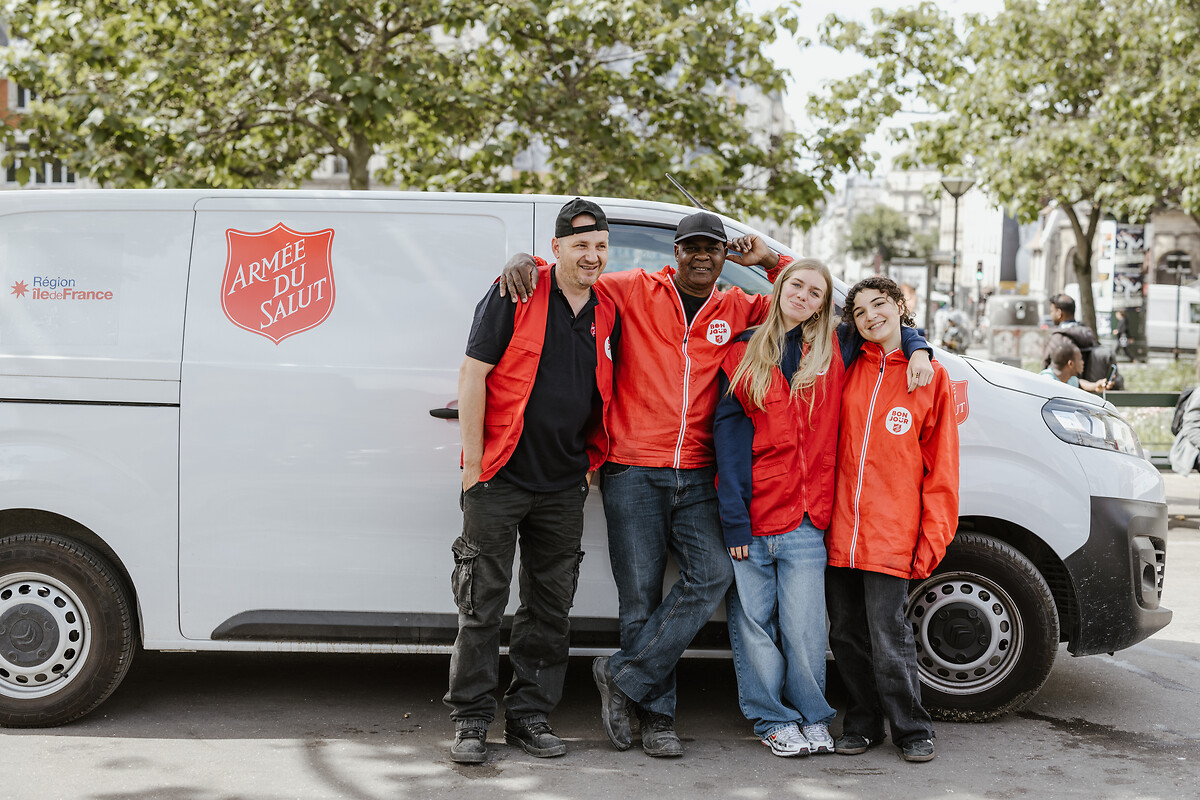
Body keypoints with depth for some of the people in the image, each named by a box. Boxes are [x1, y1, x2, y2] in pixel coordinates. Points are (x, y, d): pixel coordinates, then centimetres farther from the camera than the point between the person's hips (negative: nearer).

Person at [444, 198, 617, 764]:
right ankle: (471, 721, 8)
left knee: (550, 607, 9)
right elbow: (473, 374, -8)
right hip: (500, 478, -5)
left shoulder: (608, 316, 9)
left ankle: (530, 715, 20)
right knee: (482, 603, -1)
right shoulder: (515, 296, -6)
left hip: (563, 485, 5)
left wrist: (590, 464, 12)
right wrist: (473, 464, -10)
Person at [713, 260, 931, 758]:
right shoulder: (742, 354, 4)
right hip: (750, 516, 0)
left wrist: (917, 350, 3)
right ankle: (773, 719, 18)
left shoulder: (834, 351, 8)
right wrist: (734, 520, -8)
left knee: (803, 628, -1)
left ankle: (812, 718, 17)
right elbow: (728, 439, -1)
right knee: (753, 624, 4)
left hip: (806, 519, 0)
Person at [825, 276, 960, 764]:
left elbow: (941, 465, 2)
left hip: (891, 535, -3)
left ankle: (912, 730, 13)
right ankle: (863, 724, 24)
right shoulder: (849, 368, 9)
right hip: (839, 530, 3)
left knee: (889, 640, -4)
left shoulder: (931, 376, 3)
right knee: (847, 636, 9)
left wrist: (933, 536, -3)